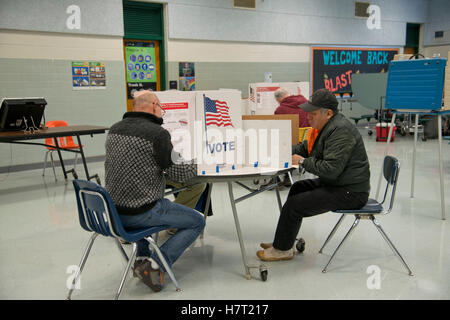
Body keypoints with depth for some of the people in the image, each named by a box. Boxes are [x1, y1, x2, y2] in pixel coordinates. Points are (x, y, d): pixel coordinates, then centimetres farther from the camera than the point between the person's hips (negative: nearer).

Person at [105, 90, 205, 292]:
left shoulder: (114, 129, 5)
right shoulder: (157, 133, -16)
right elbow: (178, 174, -12)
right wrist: (196, 167, 9)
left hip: (112, 211, 8)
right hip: (140, 213, -7)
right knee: (197, 222, 9)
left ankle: (141, 259, 29)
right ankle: (155, 265, -2)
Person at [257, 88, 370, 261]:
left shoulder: (340, 131, -23)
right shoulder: (324, 125, 10)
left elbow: (330, 169, -29)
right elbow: (305, 148, 22)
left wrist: (303, 161, -16)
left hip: (350, 192, -11)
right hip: (335, 182, 11)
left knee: (293, 205, -13)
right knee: (298, 188, 20)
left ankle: (282, 249, 8)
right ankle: (284, 241, 26)